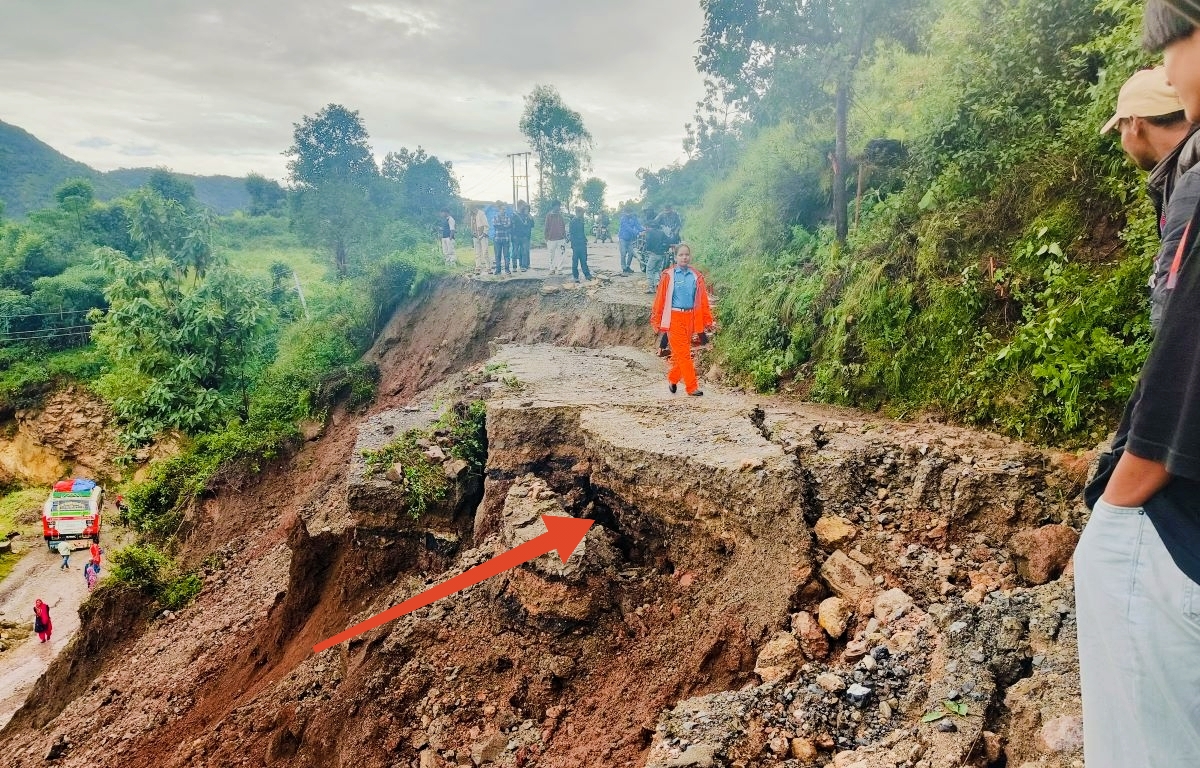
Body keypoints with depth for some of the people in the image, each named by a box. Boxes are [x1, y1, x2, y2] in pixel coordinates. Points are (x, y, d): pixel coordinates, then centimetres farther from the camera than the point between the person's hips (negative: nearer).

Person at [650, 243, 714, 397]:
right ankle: (692, 387, -4)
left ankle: (673, 379, 32)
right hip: (674, 318, -4)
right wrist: (656, 320, -3)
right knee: (683, 353, -5)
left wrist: (709, 321, 6)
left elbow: (703, 300, 8)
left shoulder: (696, 277, 7)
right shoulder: (668, 275, -3)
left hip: (690, 318, 4)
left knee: (681, 353, 11)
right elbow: (660, 299, -2)